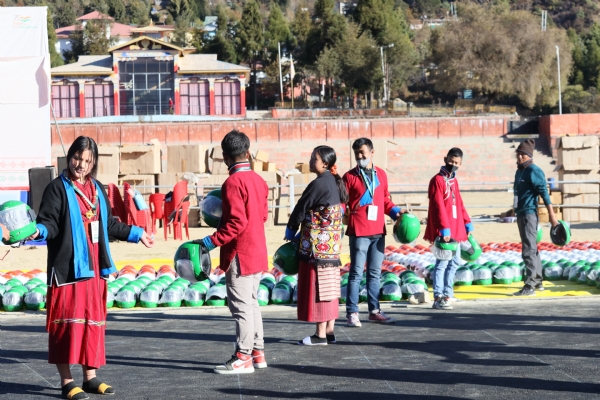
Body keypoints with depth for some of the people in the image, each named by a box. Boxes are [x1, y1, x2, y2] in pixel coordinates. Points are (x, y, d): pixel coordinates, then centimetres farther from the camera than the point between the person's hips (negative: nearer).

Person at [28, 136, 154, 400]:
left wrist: (135, 233, 33)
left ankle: (90, 376, 18)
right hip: (67, 268, -7)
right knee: (68, 322, -7)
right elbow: (49, 222, -13)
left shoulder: (97, 190, 16)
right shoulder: (57, 188, -4)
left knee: (93, 321, 9)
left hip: (94, 269, 7)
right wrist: (40, 230, -35)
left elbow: (108, 224, 25)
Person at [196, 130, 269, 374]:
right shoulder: (258, 180, 9)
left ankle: (243, 358, -1)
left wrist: (212, 241, -19)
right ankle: (257, 353, 21)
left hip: (240, 255, -9)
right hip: (258, 252, 9)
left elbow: (237, 222, -22)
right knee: (251, 304, 16)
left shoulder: (233, 183, -16)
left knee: (241, 307, -4)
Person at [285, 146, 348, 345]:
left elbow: (301, 209, -10)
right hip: (333, 243, 9)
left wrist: (291, 230, 8)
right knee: (329, 286, 12)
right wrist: (302, 233, 17)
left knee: (317, 286, -4)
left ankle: (320, 334, -1)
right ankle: (329, 330, 17)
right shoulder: (336, 183, 11)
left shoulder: (318, 184, -17)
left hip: (317, 245, -9)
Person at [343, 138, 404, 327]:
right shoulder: (350, 176, -1)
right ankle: (352, 313, 0)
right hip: (359, 231, -5)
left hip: (378, 231, 5)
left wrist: (395, 212, 4)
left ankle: (374, 310, 18)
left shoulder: (381, 174, 11)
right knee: (357, 272, -3)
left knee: (375, 272, 11)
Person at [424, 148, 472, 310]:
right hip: (443, 231, -9)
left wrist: (467, 223, 15)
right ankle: (438, 298, -7)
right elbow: (439, 206, -17)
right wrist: (444, 229, -23)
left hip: (455, 230, 9)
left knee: (454, 262, 12)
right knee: (443, 262, -9)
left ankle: (447, 294, 20)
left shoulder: (454, 180, 16)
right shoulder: (438, 180, -10)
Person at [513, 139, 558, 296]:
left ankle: (530, 286, -13)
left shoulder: (533, 171, -11)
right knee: (532, 249, 17)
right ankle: (537, 282, 26)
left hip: (529, 214, -10)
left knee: (528, 250, -12)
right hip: (521, 214, 10)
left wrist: (552, 215, -21)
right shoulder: (519, 171, 16)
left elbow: (544, 193, -17)